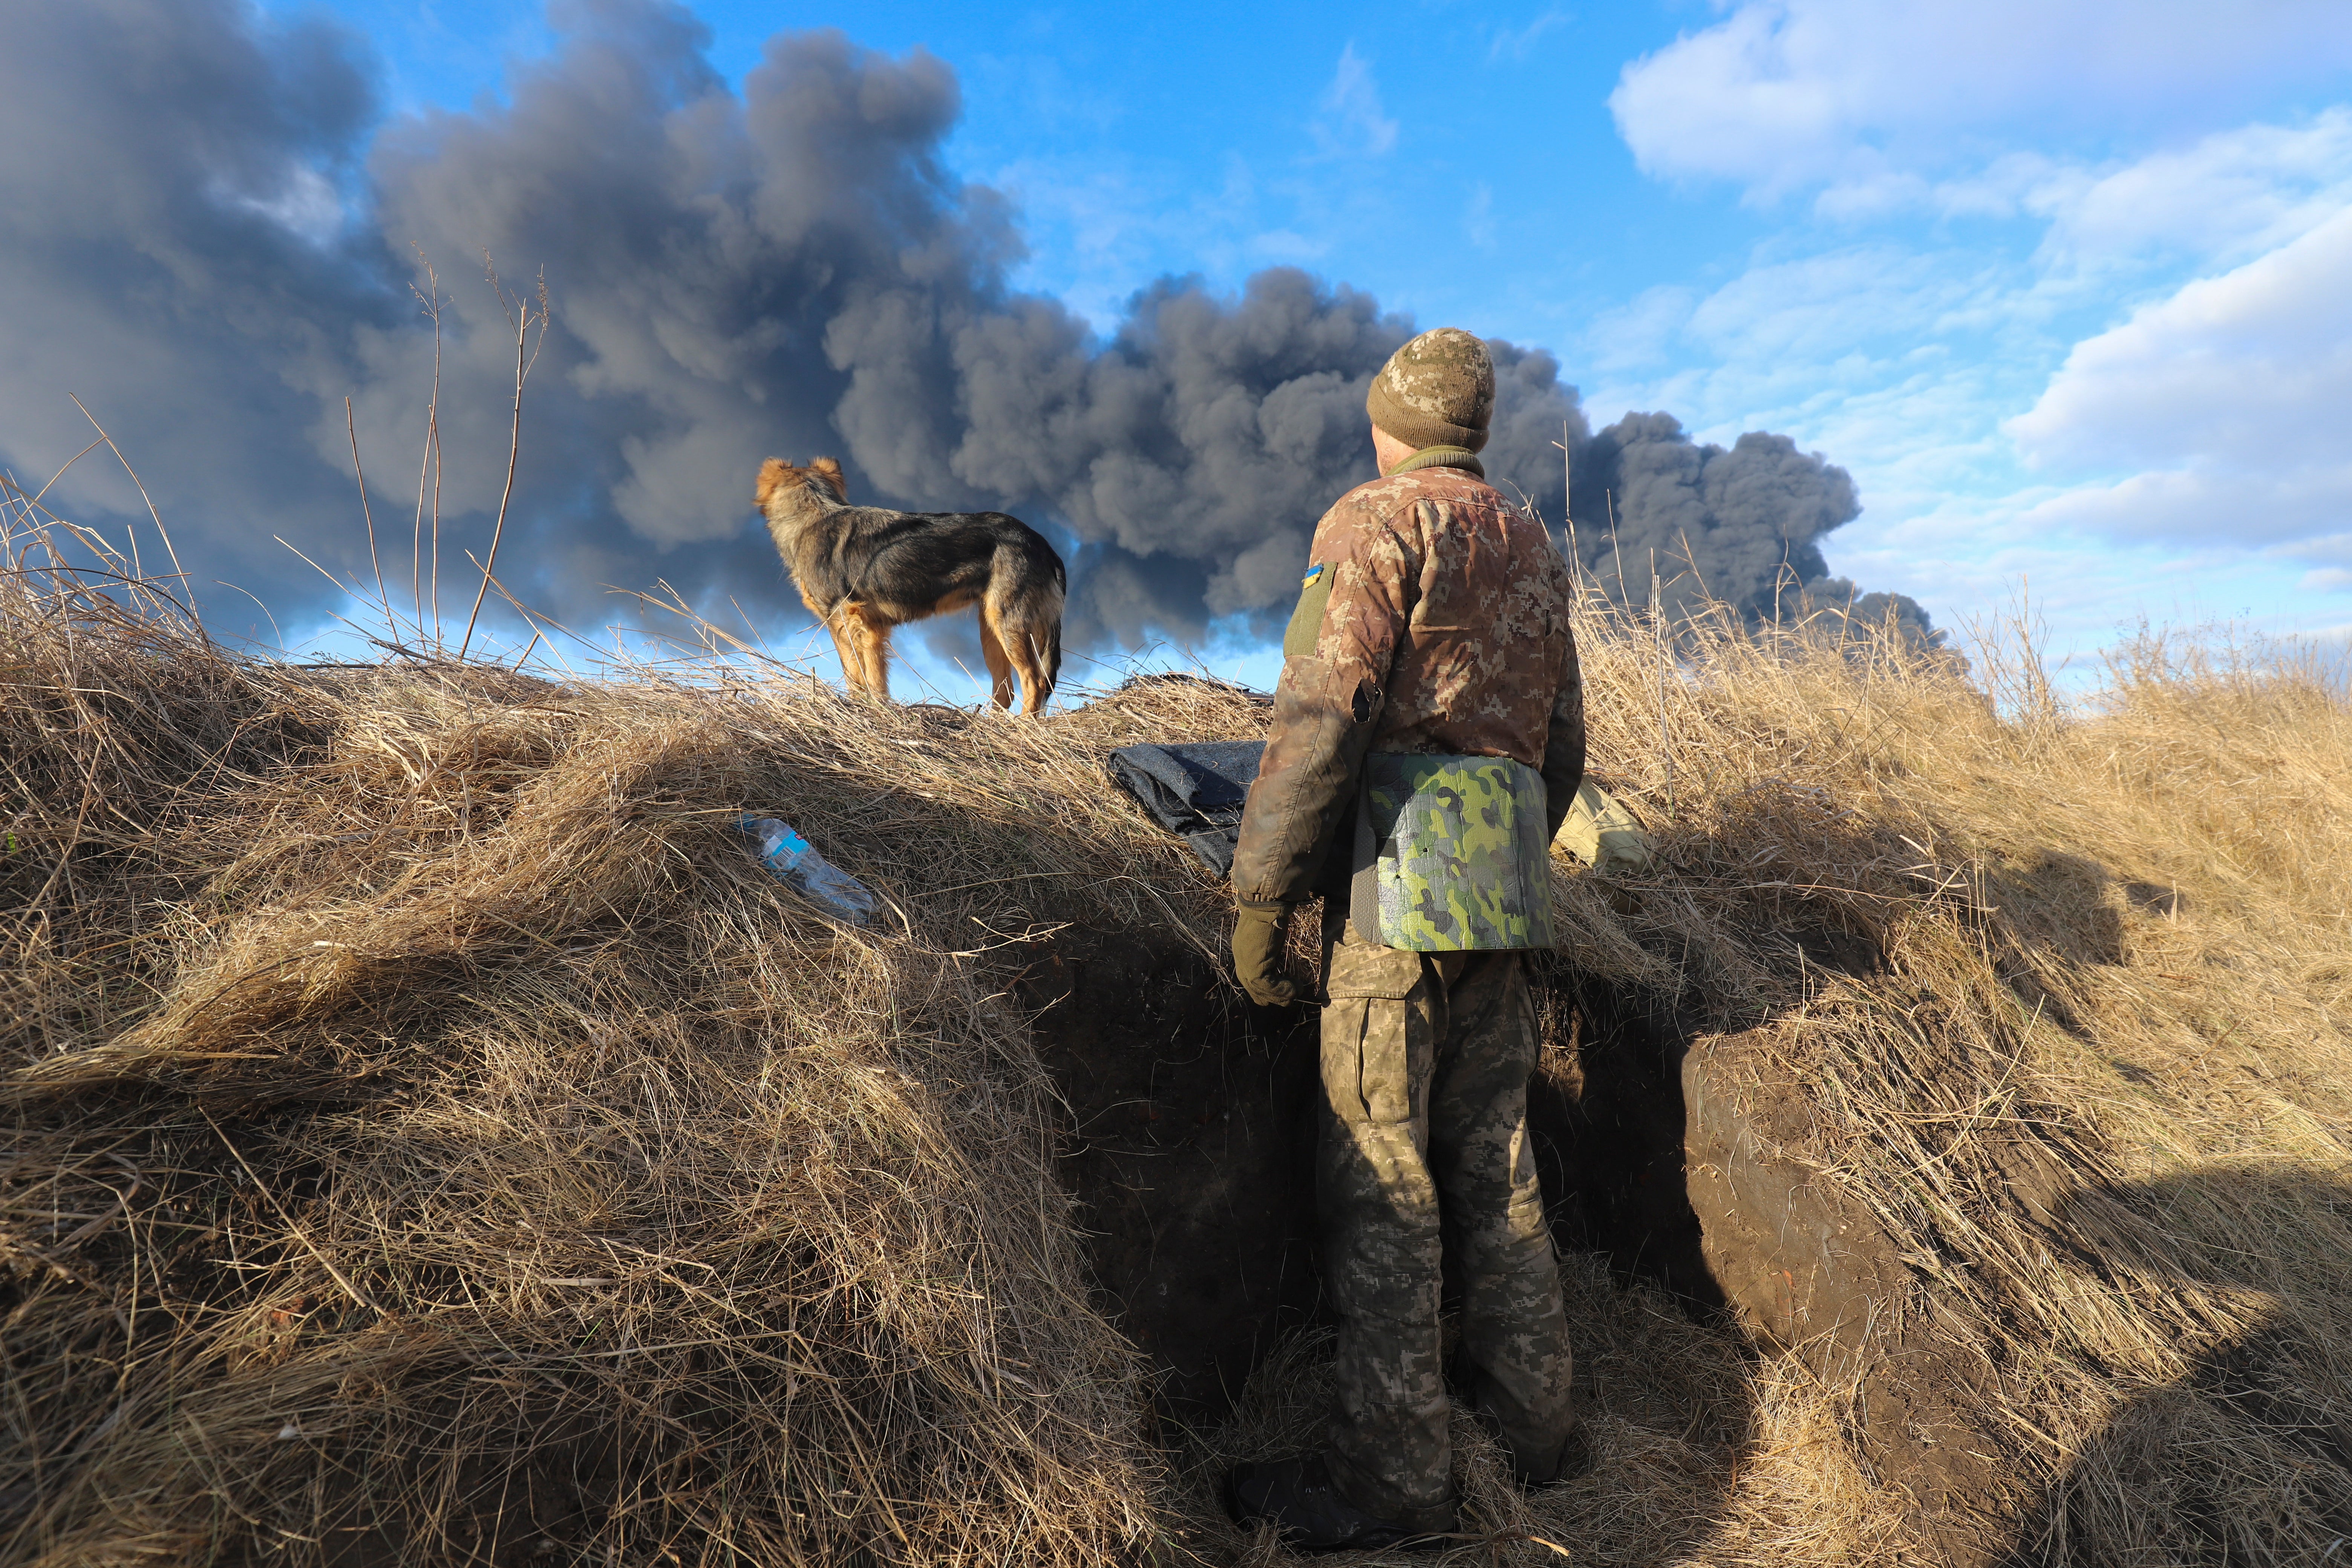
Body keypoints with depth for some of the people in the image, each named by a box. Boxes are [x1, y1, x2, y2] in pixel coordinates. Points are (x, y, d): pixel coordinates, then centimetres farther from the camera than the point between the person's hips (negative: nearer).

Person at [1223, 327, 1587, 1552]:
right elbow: (1564, 744, 22)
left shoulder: (1378, 522, -3)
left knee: (1378, 1168, -2)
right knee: (1492, 1150, 16)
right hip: (1507, 877, 8)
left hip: (1401, 865, -8)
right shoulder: (1534, 550, 21)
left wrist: (1259, 893, -14)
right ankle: (1530, 1407, 29)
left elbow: (1320, 714, -16)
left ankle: (1391, 1473, 8)